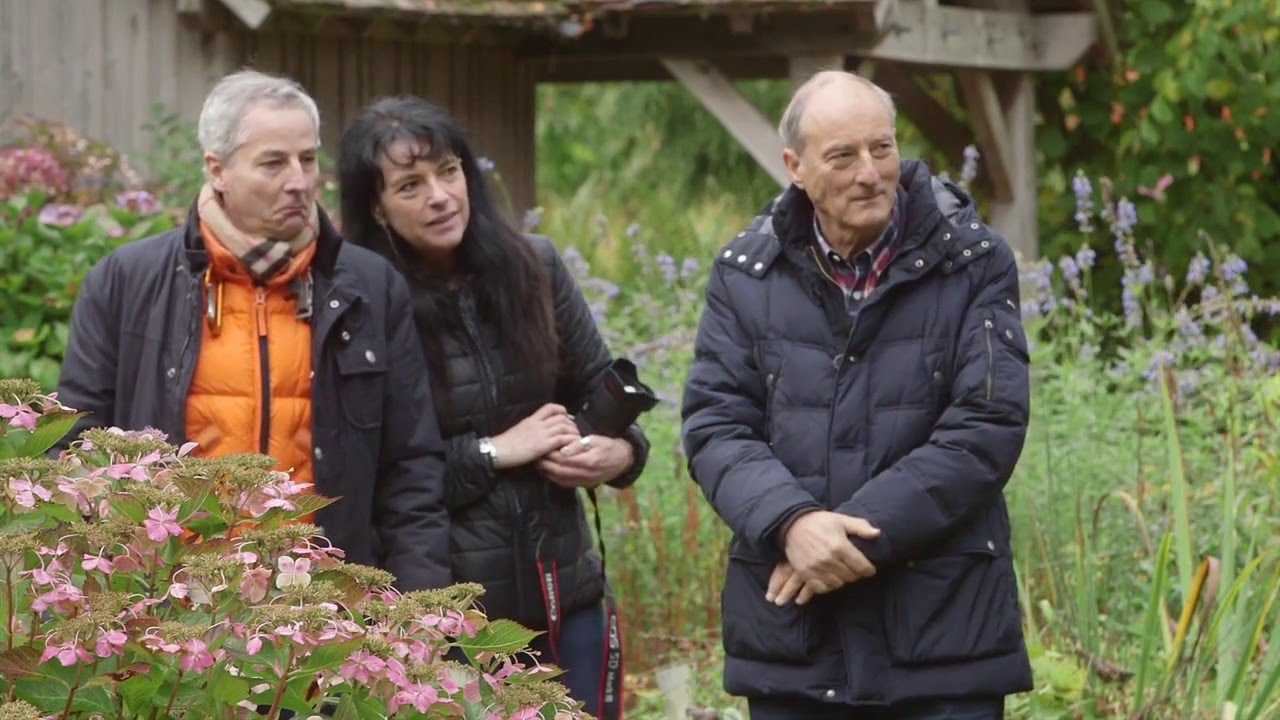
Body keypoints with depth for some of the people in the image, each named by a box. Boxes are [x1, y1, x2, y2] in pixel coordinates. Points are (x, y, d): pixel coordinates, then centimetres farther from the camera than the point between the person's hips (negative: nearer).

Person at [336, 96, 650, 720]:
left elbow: (599, 390, 12)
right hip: (442, 606, -4)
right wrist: (496, 451, -14)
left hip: (564, 591, 4)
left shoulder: (534, 267, 2)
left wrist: (619, 452, -9)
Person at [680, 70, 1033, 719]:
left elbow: (988, 425, -8)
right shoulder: (746, 274, 6)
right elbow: (713, 424, 1)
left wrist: (861, 531, -16)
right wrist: (789, 522, -19)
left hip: (943, 624, -2)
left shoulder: (973, 263, -1)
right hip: (789, 625, 2)